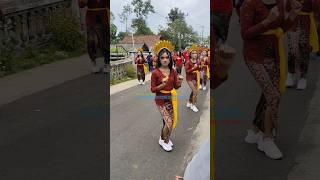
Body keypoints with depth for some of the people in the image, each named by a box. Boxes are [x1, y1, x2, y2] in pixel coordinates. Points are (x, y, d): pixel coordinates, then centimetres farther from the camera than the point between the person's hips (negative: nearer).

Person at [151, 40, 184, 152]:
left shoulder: (173, 71, -1)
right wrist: (162, 85, -27)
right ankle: (164, 140, 16)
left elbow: (175, 86, 7)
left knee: (167, 121, 15)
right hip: (161, 100, -5)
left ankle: (164, 139, 38)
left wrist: (179, 82, -15)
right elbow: (153, 89, -10)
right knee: (169, 122, -10)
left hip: (171, 98, 5)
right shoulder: (155, 72, -14)